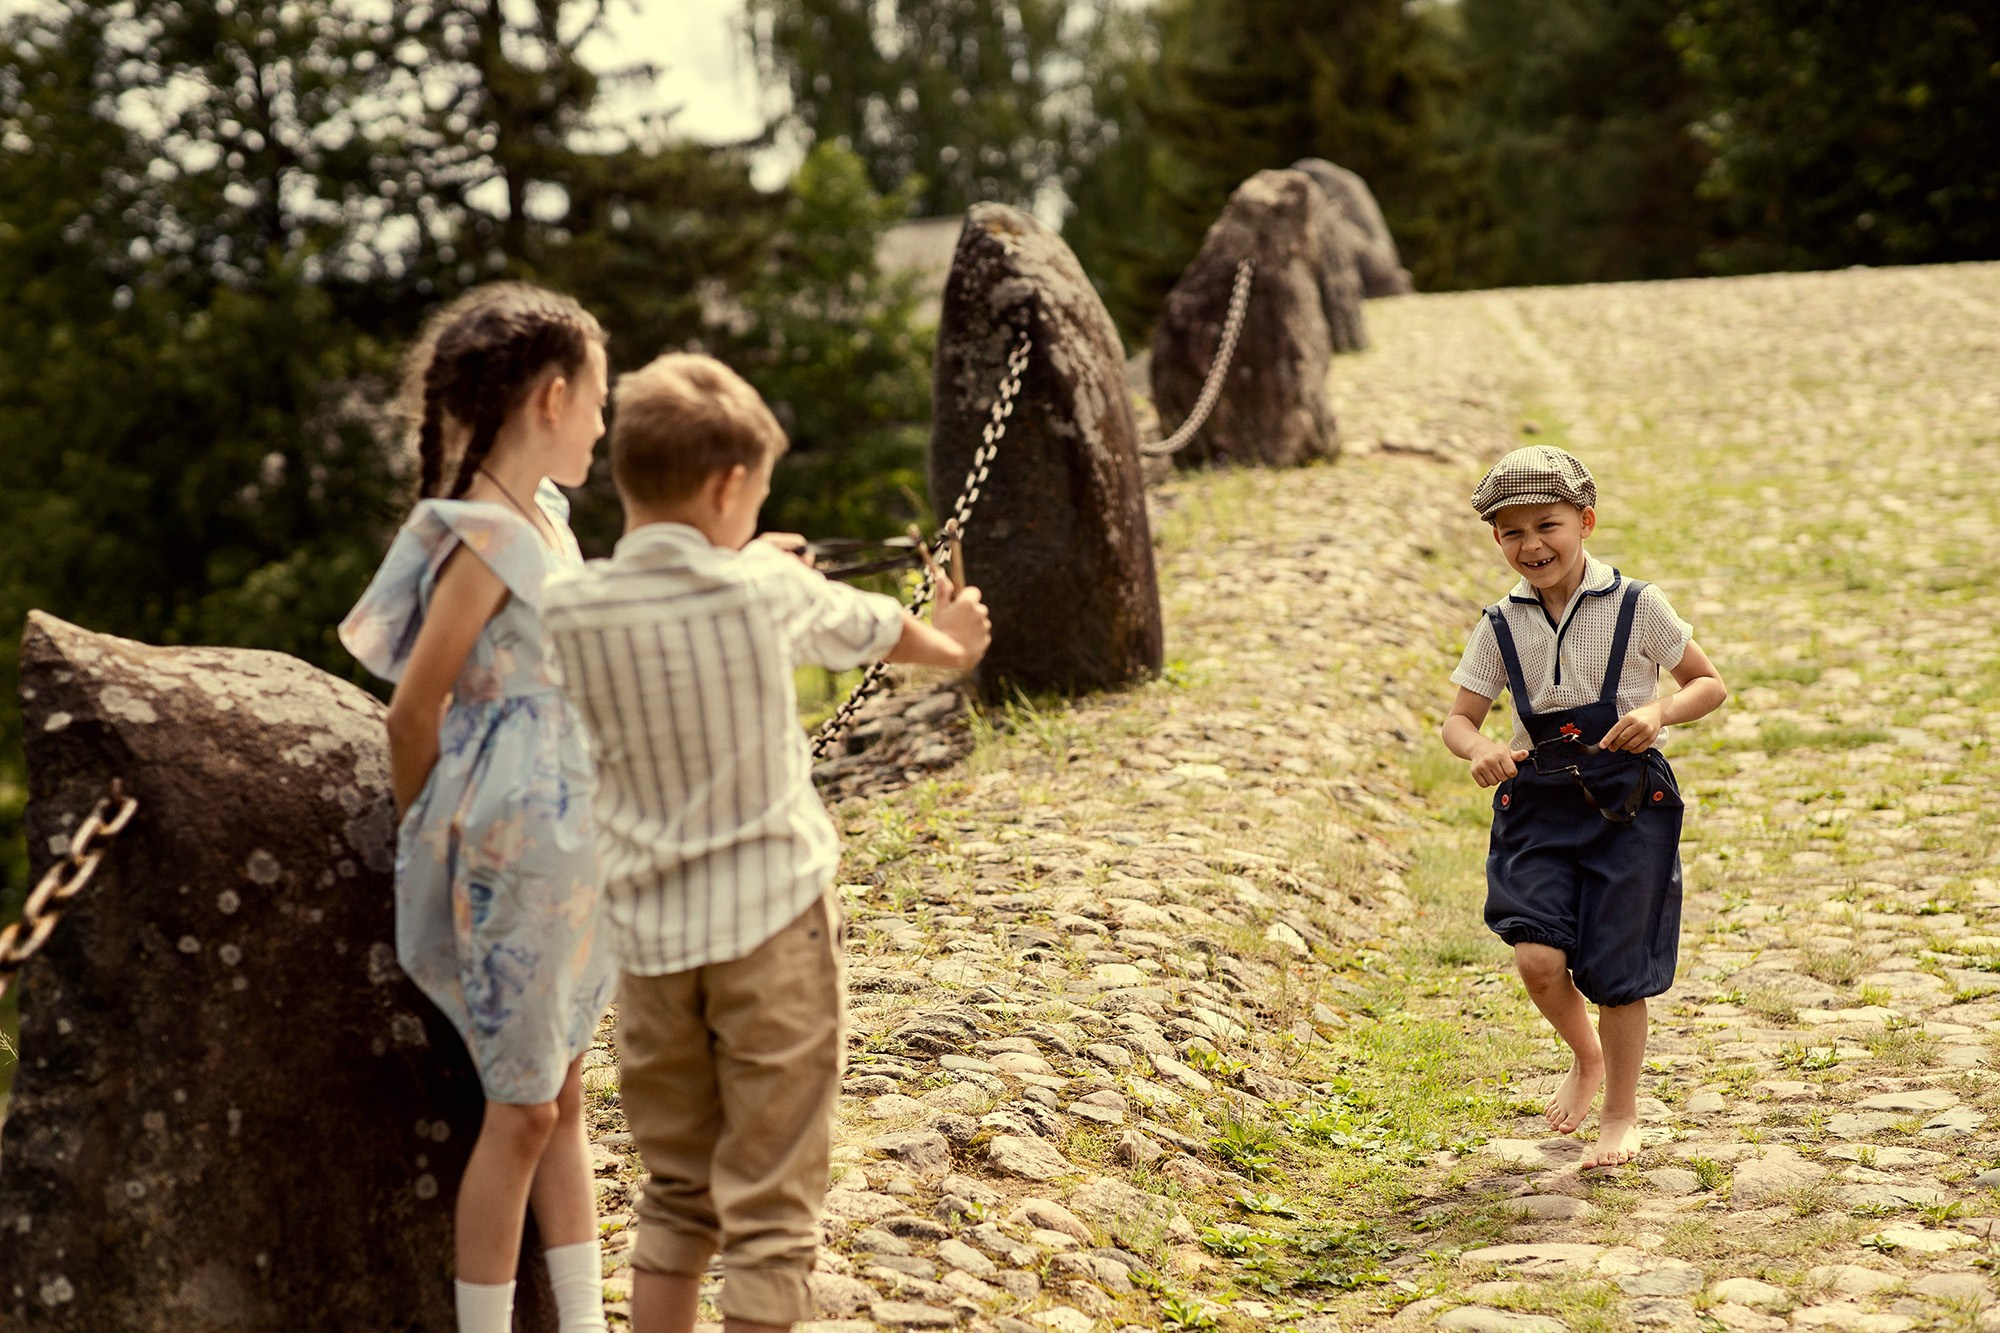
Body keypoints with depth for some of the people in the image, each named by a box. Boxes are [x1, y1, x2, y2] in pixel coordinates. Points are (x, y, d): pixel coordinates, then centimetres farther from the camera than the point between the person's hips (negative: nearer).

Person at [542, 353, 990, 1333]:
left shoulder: (568, 612, -6)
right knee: (768, 1211, 3)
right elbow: (875, 628, 13)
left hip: (649, 934, 3)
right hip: (772, 922, -3)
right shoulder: (769, 591, -10)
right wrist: (949, 642, 34)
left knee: (675, 1192, 19)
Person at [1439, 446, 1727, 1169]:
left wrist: (1660, 711, -19)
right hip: (1539, 805, 2)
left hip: (1628, 803, -2)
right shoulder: (1501, 626, 2)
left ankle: (1621, 1115, 25)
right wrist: (1479, 750, -17)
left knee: (1616, 971, 2)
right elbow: (1457, 719, 6)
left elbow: (1711, 685, 2)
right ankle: (1586, 1058, 21)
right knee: (1538, 959, -13)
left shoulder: (1636, 606, -6)